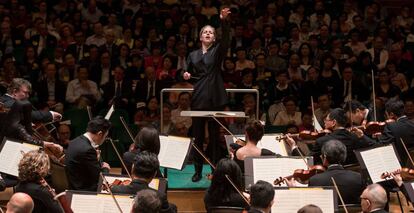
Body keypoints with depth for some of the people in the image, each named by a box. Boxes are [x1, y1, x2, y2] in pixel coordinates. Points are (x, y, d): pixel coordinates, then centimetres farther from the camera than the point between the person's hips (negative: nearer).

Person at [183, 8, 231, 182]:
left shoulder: (218, 51, 6)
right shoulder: (193, 55, 15)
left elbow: (226, 38, -13)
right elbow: (189, 75, 21)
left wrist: (224, 21, -30)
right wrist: (186, 76, -5)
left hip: (214, 98, -2)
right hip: (198, 98, 2)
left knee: (215, 135, 0)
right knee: (198, 135, 4)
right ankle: (198, 170, 11)